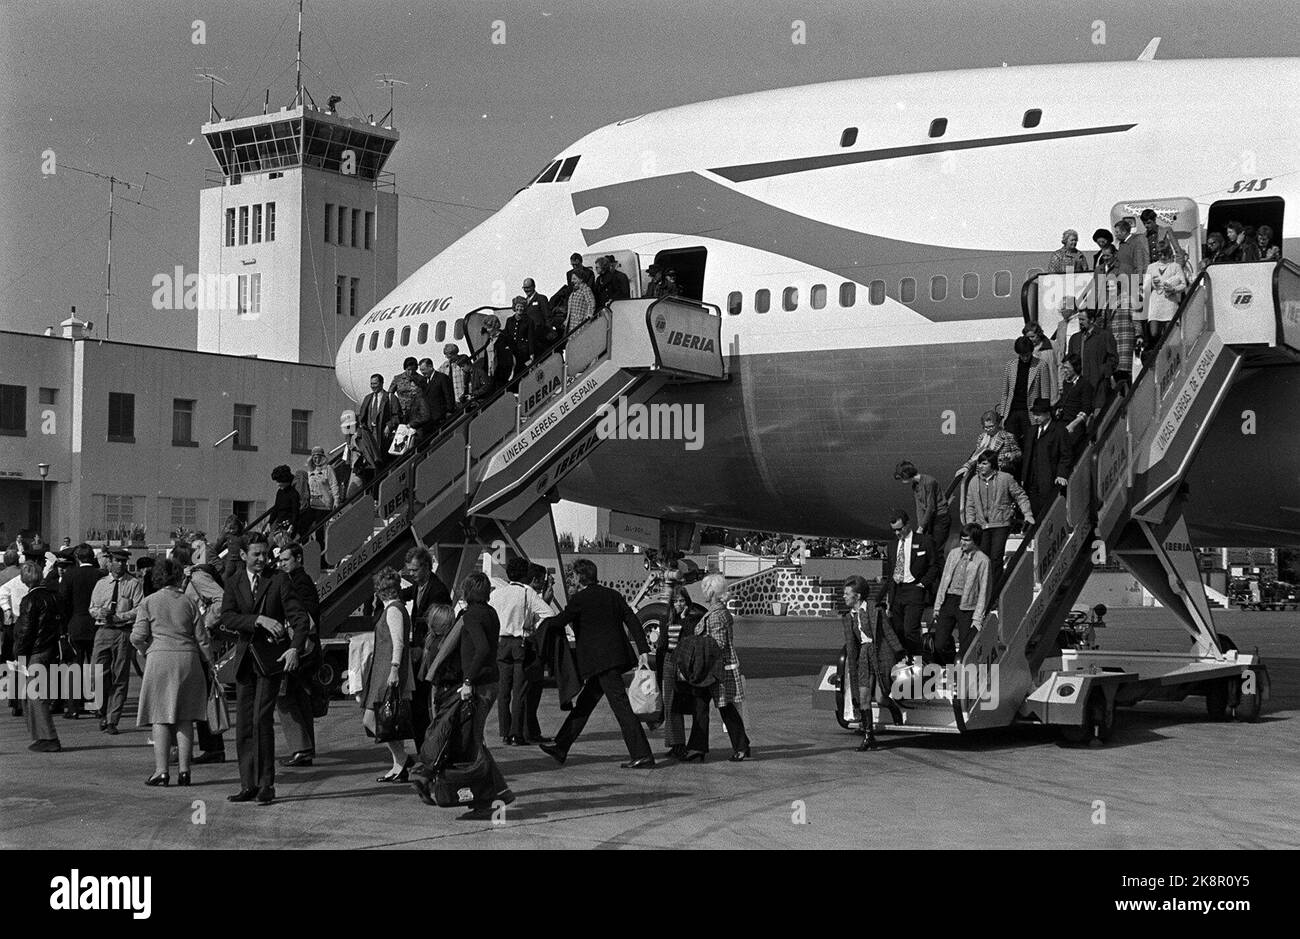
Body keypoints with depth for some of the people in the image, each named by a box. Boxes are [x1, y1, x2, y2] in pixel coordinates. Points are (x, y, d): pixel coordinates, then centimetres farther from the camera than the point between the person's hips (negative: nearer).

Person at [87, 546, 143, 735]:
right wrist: (101, 613, -7)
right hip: (103, 631, 2)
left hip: (123, 632, -2)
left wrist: (118, 617, -14)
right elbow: (92, 608, 15)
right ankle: (103, 714, 16)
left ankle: (112, 721, 5)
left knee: (120, 678, -1)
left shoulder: (133, 584, 3)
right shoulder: (101, 583, 14)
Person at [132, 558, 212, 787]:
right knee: (185, 718, 5)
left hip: (160, 658, -2)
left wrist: (145, 651, 15)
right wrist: (208, 663, 16)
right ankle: (183, 770, 3)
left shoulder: (148, 602, 2)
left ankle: (161, 770, -4)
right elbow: (202, 638, 7)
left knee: (161, 718, 1)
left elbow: (138, 636, -5)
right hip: (188, 657, 2)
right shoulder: (189, 601, 7)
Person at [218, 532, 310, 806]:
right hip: (245, 658, 4)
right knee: (243, 724, 5)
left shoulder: (279, 581, 0)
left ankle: (266, 784, -7)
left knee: (262, 719, -13)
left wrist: (295, 648, -21)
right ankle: (248, 785, 12)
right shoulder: (234, 584, 10)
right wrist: (258, 620, -19)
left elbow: (300, 617, -5)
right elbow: (227, 619, -5)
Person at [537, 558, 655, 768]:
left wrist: (542, 619, 18)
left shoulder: (580, 599, -9)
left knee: (621, 706, -9)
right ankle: (561, 748, 25)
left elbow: (560, 621, -3)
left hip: (600, 661, -9)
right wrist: (643, 651, 2)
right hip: (616, 655, 9)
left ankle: (642, 756, -11)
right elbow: (633, 622, 5)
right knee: (585, 702, 16)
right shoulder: (613, 595, 12)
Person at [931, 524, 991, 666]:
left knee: (967, 648, -4)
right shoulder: (953, 553, 10)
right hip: (948, 601, 4)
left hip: (966, 606, -4)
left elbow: (983, 590, -4)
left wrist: (978, 617, -8)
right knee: (940, 645, -1)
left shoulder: (982, 560, -4)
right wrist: (937, 605, 10)